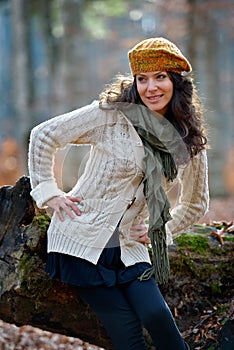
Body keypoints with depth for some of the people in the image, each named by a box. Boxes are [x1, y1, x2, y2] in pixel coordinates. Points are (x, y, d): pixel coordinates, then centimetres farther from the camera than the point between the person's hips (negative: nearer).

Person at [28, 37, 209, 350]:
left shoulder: (190, 141, 5)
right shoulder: (111, 116, -9)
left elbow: (195, 203, 22)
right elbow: (43, 136, -2)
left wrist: (162, 232, 10)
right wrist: (48, 193, -5)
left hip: (130, 248, 4)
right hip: (82, 239, -3)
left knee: (157, 316, -20)